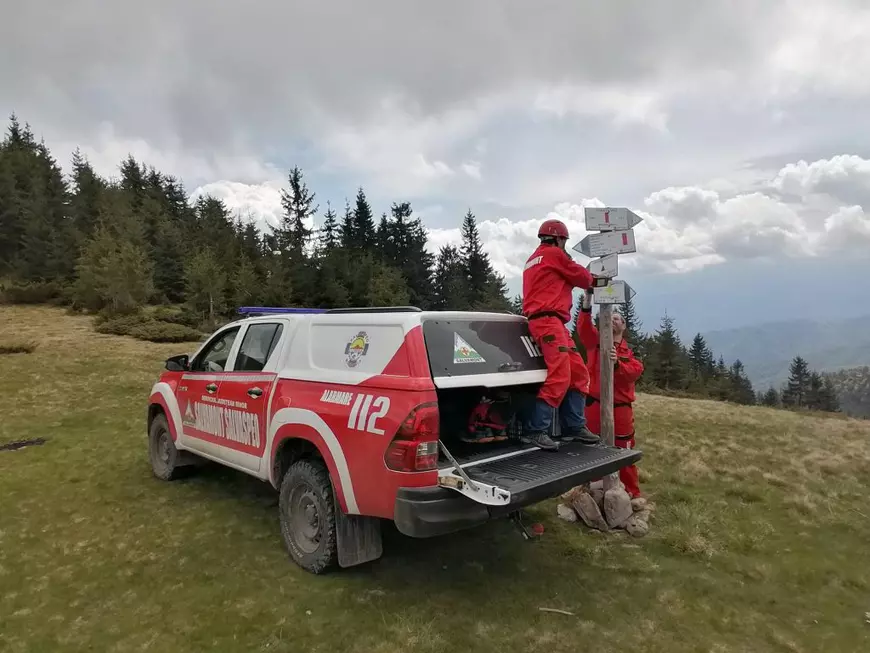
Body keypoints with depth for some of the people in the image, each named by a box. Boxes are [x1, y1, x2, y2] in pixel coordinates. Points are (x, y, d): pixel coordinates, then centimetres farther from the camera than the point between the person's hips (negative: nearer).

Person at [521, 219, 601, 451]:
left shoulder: (534, 260, 30)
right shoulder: (553, 254, 2)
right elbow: (581, 276, 7)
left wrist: (586, 278, 21)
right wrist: (592, 279, 29)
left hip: (548, 322, 10)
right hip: (548, 321, -10)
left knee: (578, 373, 8)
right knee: (559, 376, -18)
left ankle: (574, 426, 9)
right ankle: (535, 430, -19)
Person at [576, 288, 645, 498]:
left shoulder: (630, 351, 9)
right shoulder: (595, 342, 7)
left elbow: (637, 370, -10)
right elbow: (584, 326, -12)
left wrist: (617, 363, -29)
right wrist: (588, 297, -23)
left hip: (620, 408, 0)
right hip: (594, 405, 0)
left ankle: (632, 493, 19)